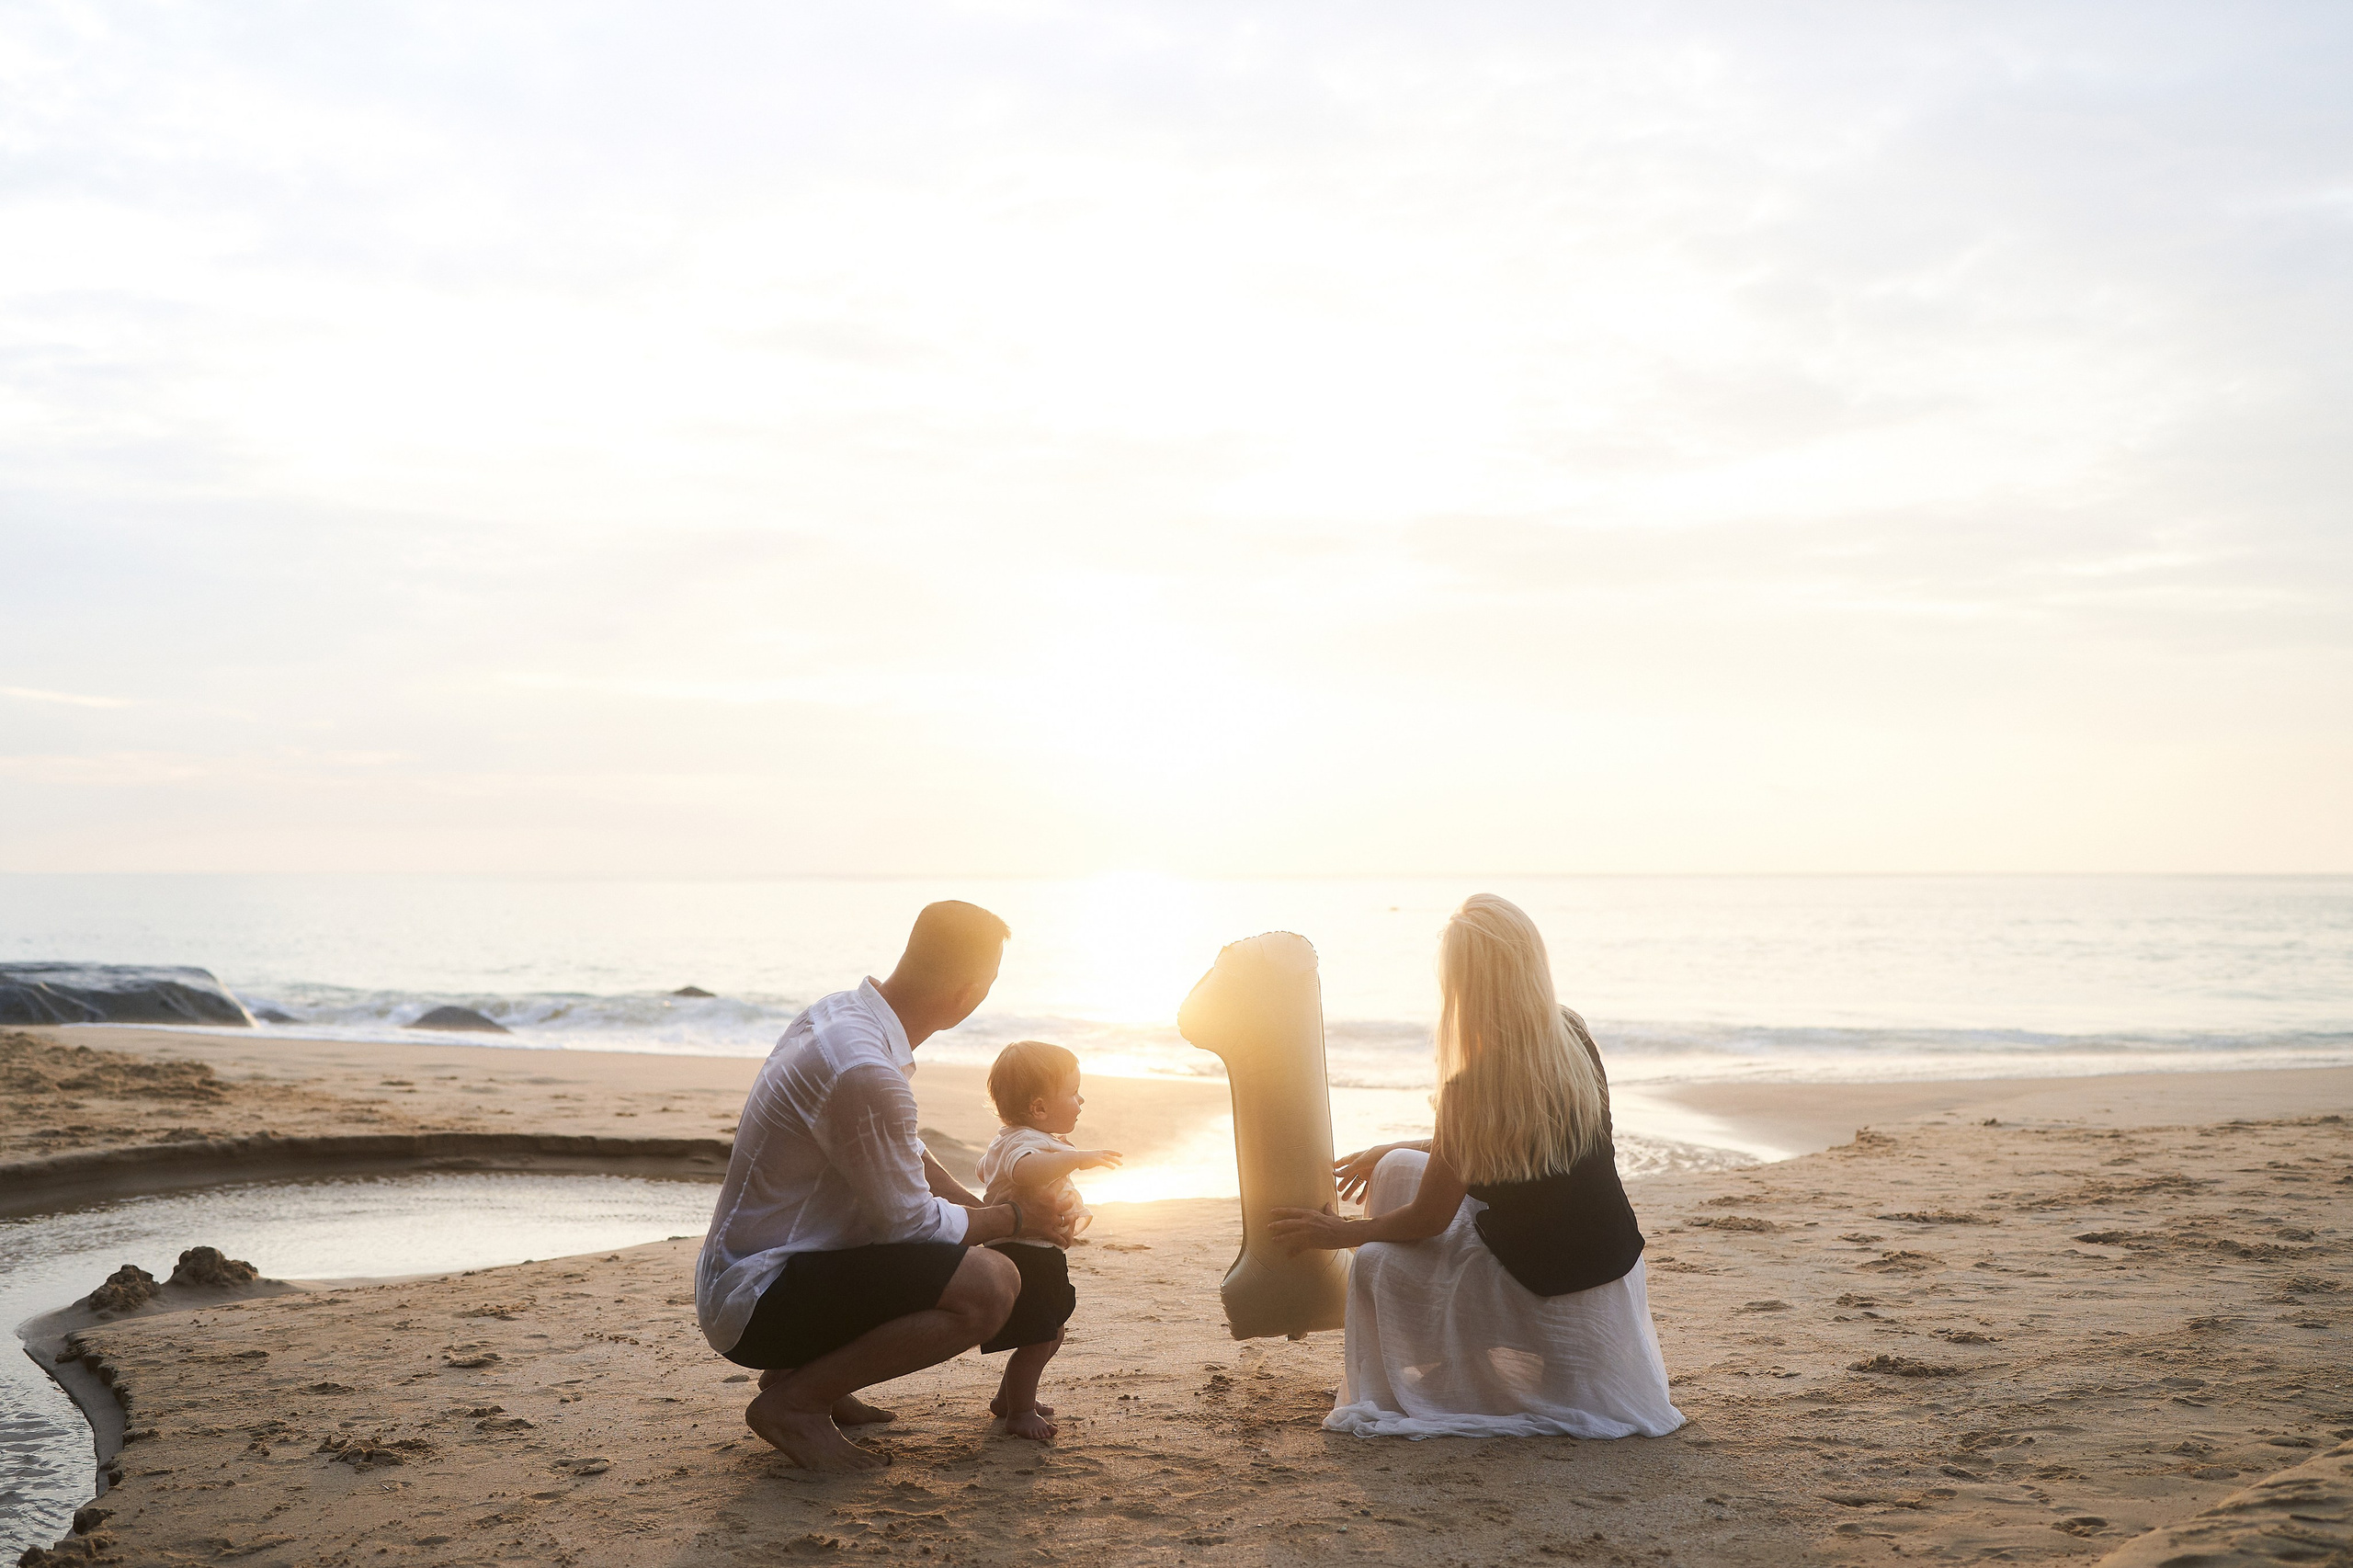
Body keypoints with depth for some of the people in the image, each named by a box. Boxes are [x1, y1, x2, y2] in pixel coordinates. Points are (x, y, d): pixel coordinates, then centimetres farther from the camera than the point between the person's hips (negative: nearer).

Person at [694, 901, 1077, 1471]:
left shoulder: (841, 1012, 3)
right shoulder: (866, 1072, -28)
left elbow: (905, 1154, 18)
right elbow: (911, 1221, -17)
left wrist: (985, 1210, 13)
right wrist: (1013, 1220, -1)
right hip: (754, 1305, -10)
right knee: (992, 1283, -23)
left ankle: (802, 1370, 16)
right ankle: (793, 1401, -9)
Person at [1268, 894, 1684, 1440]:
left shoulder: (1472, 1088, -25)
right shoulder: (1576, 1038, -4)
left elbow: (1429, 1219, -11)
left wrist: (1339, 1232, 7)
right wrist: (1387, 1152, 23)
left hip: (1545, 1290, -7)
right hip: (1613, 1268, 7)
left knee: (1375, 1266, 12)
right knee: (1399, 1167, 18)